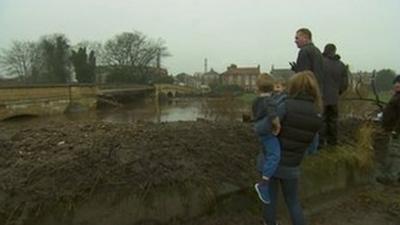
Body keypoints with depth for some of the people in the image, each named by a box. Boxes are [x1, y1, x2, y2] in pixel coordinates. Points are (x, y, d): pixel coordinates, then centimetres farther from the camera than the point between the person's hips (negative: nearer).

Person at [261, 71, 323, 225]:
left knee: (270, 198, 16)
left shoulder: (286, 106, -20)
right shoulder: (317, 116, -6)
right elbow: (311, 141, 7)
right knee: (293, 201, 21)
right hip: (292, 166, 3)